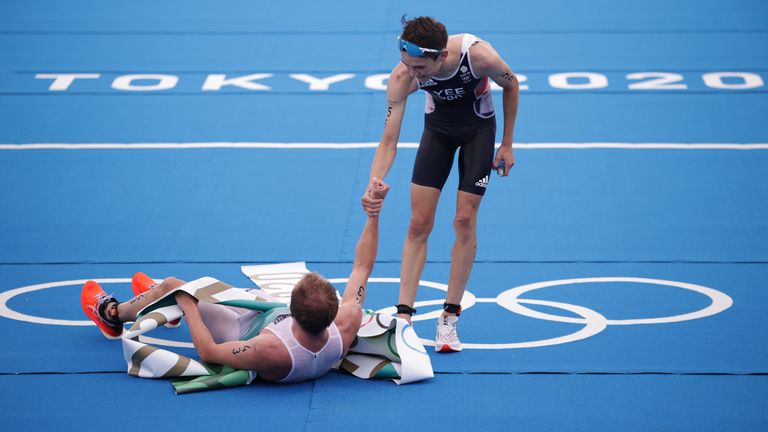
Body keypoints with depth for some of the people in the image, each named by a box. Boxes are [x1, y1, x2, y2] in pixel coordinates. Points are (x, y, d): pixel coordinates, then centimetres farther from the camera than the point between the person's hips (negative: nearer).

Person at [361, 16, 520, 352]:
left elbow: (511, 85, -14)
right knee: (419, 223, -6)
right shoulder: (402, 78, -33)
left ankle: (449, 318, 1)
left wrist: (507, 145, -8)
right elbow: (389, 141, -31)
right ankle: (404, 315, -3)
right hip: (438, 129, 1)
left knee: (464, 220, -6)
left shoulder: (479, 55, -38)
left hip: (478, 129, -1)